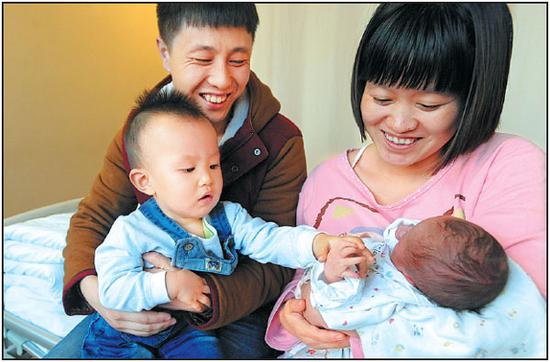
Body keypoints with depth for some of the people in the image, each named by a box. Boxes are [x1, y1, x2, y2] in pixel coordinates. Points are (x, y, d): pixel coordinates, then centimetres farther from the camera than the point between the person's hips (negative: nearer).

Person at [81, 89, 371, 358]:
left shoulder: (228, 217, -3)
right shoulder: (130, 231, -16)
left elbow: (270, 240, -13)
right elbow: (112, 290, -22)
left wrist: (320, 244, -29)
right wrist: (169, 283, -31)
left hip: (189, 332, 3)